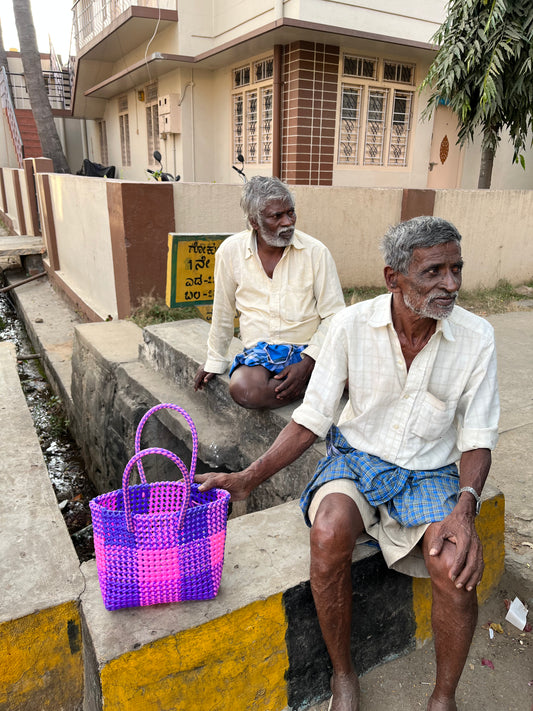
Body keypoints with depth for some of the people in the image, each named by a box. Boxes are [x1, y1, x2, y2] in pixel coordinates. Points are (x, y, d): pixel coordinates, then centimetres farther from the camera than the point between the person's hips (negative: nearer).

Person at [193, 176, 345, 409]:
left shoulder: (316, 252, -4)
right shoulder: (231, 251, -1)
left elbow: (334, 316, -1)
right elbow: (223, 312, 12)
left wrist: (308, 363, -14)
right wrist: (214, 361, 20)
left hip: (308, 349, 0)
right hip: (259, 352, 1)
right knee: (242, 388, -32)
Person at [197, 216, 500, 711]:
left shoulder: (476, 337, -9)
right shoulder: (351, 325, -12)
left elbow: (477, 440, -3)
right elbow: (310, 420, -7)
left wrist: (465, 507, -22)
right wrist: (245, 480, -14)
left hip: (428, 474, 1)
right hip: (355, 458, 0)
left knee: (455, 566, -27)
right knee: (328, 535, -31)